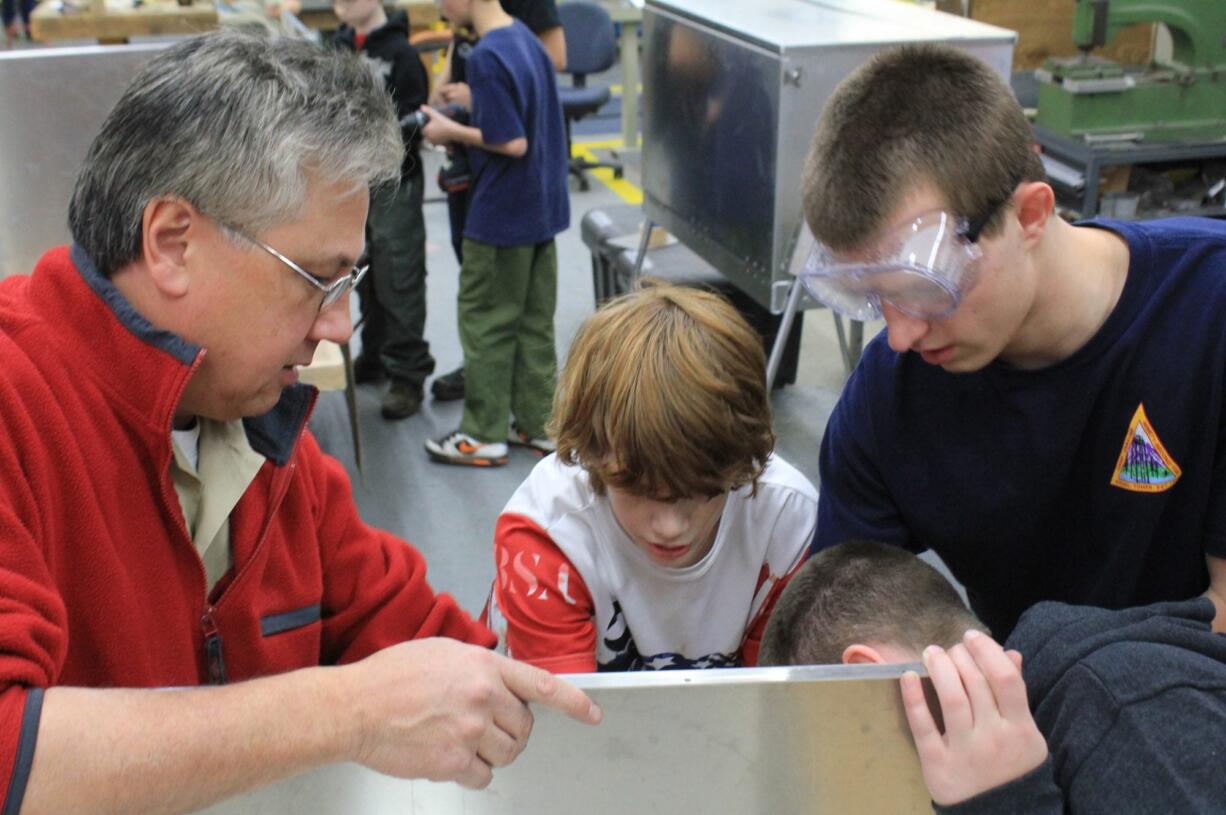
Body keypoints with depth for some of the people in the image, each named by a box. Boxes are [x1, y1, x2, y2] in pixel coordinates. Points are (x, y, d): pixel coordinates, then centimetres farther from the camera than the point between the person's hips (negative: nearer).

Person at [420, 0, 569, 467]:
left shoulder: (487, 57, -21)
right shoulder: (526, 39, 6)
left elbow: (513, 142, -22)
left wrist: (452, 131, -11)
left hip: (501, 214, -8)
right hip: (541, 207, 8)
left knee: (484, 321, 3)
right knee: (534, 321, 14)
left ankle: (483, 436, 12)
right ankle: (539, 424, 22)